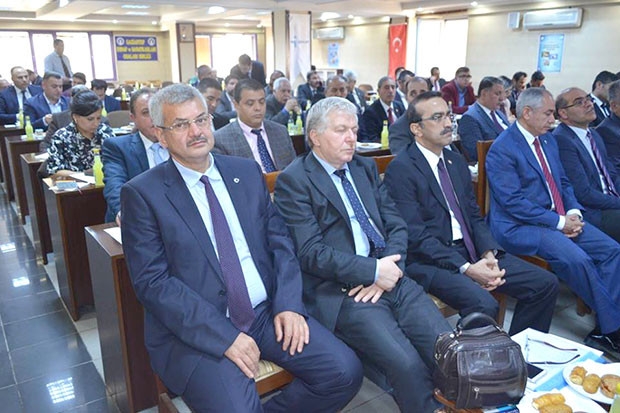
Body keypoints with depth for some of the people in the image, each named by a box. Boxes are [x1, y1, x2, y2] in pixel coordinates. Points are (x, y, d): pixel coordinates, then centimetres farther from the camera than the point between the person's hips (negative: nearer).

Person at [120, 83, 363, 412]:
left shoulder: (247, 172, 9)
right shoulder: (142, 193, -4)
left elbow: (280, 241, 9)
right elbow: (152, 282, -10)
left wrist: (288, 304, -7)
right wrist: (224, 336, -17)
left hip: (267, 313, 5)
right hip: (196, 331, -4)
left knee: (345, 372, -9)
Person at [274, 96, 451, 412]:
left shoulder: (366, 168, 17)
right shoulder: (293, 181, -3)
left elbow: (397, 226, 12)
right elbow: (311, 253, -12)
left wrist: (388, 270, -7)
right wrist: (374, 271, -14)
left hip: (390, 279, 6)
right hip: (341, 292, -6)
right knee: (409, 366, -21)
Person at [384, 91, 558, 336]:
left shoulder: (457, 162, 15)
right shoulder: (400, 169, -10)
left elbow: (475, 216, 14)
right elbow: (416, 236, -16)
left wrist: (489, 254, -5)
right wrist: (466, 268, -20)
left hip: (472, 252, 8)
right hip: (430, 261, -8)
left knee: (546, 284, -1)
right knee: (483, 304, -32)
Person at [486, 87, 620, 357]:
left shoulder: (548, 140, 15)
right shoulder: (501, 150, -13)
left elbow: (563, 183, 19)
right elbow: (513, 202, -19)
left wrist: (573, 213, -2)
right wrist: (559, 222, -18)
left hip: (560, 218, 9)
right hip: (520, 226, -9)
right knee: (578, 259, -27)